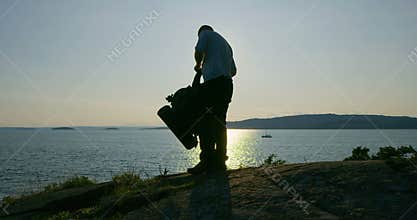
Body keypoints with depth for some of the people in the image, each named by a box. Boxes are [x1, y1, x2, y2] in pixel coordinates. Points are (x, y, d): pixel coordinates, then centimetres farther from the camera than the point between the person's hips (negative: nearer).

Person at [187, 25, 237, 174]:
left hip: (213, 81, -8)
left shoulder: (205, 33, 12)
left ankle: (207, 160, -18)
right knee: (220, 123, 5)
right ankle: (220, 161, 3)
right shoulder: (225, 43, 33)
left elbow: (199, 51, -7)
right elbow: (233, 70, 28)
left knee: (205, 122, -12)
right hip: (227, 84, 8)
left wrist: (198, 66, 10)